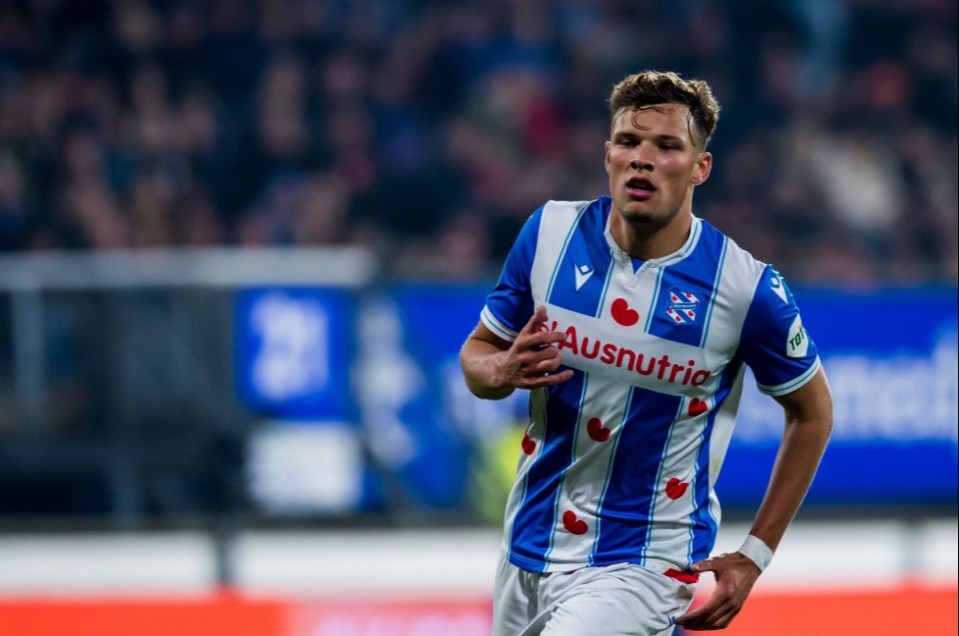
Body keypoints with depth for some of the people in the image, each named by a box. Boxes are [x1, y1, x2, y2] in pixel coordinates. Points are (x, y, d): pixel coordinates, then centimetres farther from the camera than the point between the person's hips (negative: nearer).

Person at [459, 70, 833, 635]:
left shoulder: (746, 287, -13)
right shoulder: (550, 233, -4)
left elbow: (812, 411, 3)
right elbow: (476, 354, 9)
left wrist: (754, 557, 0)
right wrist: (505, 371, -16)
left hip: (643, 567, -5)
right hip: (529, 551, 5)